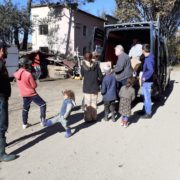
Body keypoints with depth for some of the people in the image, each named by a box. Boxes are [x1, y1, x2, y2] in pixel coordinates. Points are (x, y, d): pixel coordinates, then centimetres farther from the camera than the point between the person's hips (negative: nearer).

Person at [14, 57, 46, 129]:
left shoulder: (17, 74, -2)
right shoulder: (28, 74, -22)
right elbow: (34, 86, -16)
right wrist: (33, 79, 2)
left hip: (24, 95, 7)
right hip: (32, 94, -7)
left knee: (25, 109, 20)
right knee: (43, 105, 6)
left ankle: (24, 124, 27)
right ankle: (42, 120, 4)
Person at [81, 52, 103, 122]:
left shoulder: (83, 66, -9)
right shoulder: (96, 65, -8)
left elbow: (82, 75, 1)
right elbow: (100, 76, -4)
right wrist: (98, 84, 10)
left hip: (86, 88, -1)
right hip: (95, 87, 1)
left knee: (87, 103, 9)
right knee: (94, 103, 13)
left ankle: (88, 118, 14)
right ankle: (94, 117, 21)